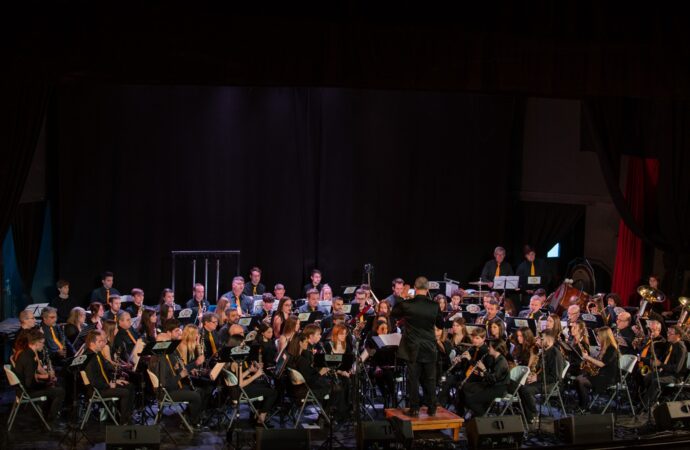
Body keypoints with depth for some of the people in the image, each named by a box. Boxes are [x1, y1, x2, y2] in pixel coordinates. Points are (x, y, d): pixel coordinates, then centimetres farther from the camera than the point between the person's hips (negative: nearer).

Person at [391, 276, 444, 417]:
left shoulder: (406, 304, -11)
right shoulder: (434, 306, -6)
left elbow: (393, 314, 10)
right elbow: (441, 325, 8)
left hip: (413, 349, -1)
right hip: (429, 349, 2)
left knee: (413, 379, 5)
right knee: (430, 380, 10)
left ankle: (414, 408, 6)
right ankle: (432, 409, 15)